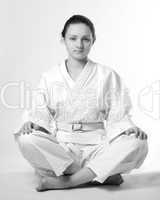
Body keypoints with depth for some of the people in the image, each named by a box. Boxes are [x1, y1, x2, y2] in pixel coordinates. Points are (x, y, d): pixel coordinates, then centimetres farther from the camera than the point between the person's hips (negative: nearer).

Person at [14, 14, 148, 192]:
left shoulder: (107, 75, 7)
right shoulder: (49, 77, 9)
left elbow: (118, 115, 4)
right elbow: (40, 112, 6)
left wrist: (130, 128, -17)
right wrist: (31, 122, -16)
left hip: (97, 146, 0)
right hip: (60, 147, 1)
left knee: (137, 144, -28)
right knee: (27, 140, -29)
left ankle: (64, 181, -23)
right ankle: (104, 173, -21)